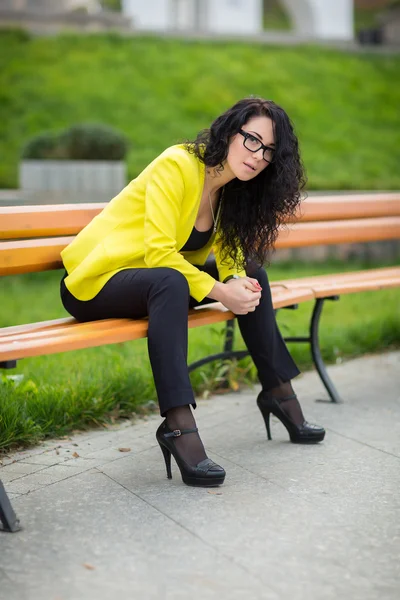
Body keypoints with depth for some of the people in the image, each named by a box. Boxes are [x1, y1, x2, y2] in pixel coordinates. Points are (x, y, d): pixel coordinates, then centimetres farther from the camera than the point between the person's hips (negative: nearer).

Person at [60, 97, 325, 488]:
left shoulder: (232, 186, 3)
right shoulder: (178, 166, -22)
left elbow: (231, 251, 5)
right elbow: (159, 253, -27)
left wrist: (241, 282, -17)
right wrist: (221, 293, -27)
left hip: (158, 280, 8)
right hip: (94, 280, -8)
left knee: (251, 273, 3)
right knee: (170, 282, -37)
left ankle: (277, 391, 13)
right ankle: (178, 424, -42)